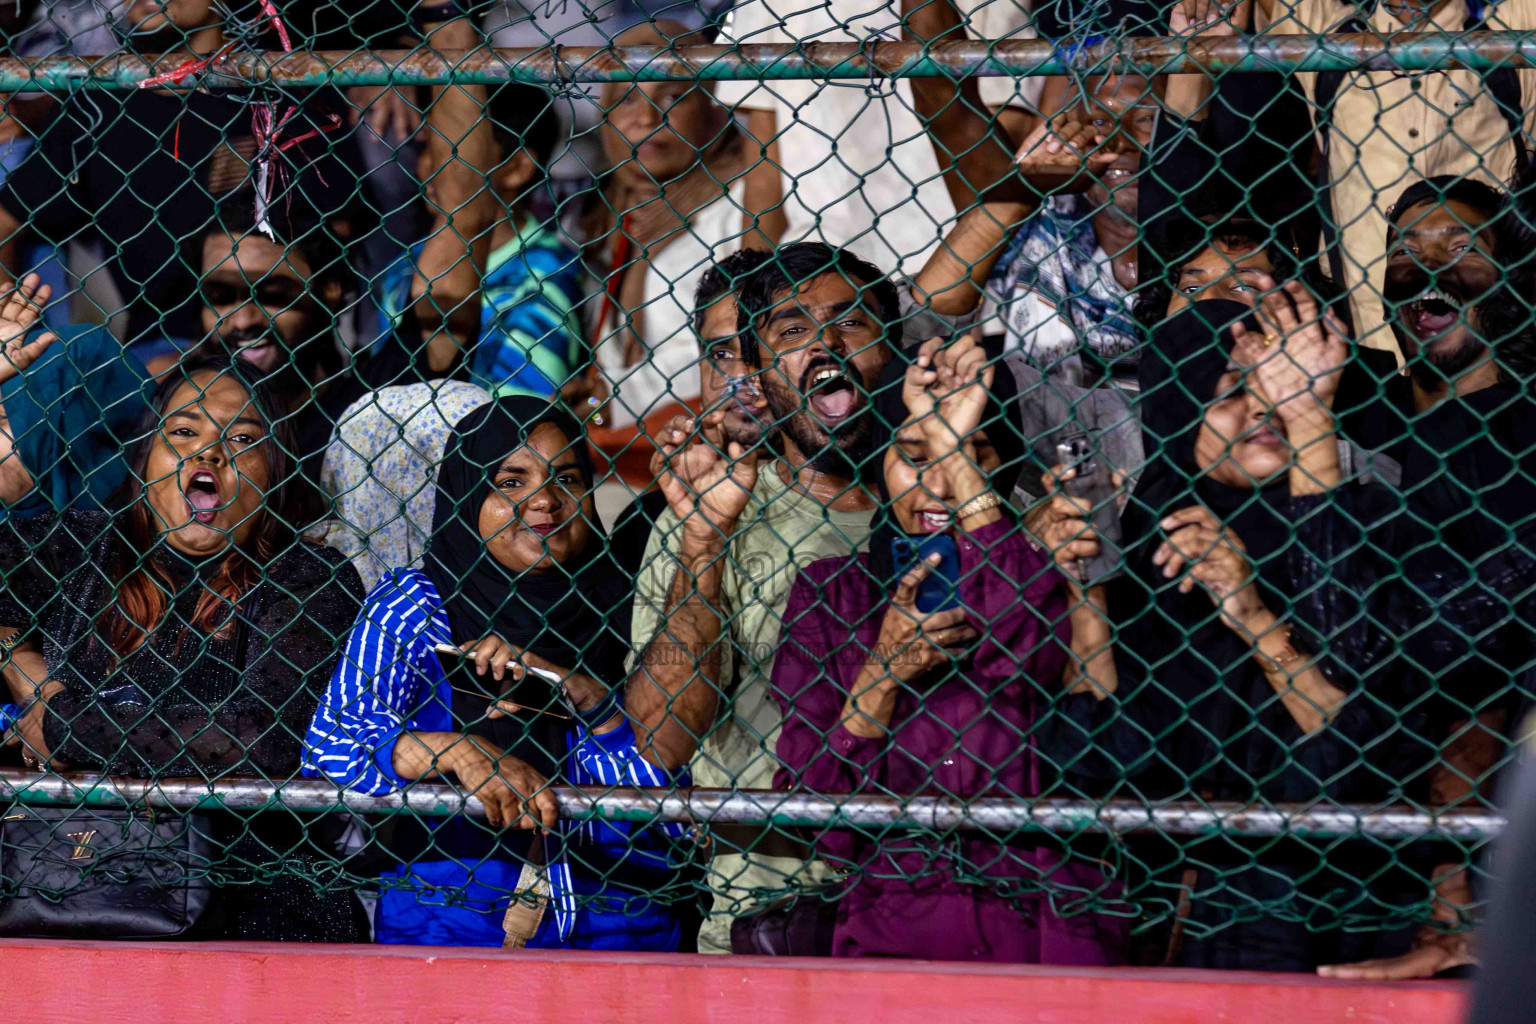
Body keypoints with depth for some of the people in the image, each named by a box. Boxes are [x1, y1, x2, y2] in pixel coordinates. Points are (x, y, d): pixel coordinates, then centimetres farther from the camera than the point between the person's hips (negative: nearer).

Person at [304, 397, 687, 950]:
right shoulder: (413, 606, 9)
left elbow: (667, 797, 7)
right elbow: (328, 744, -2)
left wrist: (587, 695, -8)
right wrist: (457, 750, -17)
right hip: (447, 919, -2)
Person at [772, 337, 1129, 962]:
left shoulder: (1044, 578, 10)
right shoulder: (830, 592, 12)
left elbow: (1018, 649, -16)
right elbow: (814, 826, 7)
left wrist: (958, 449, -10)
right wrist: (884, 670, -8)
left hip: (1048, 933, -1)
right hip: (889, 925, 1)